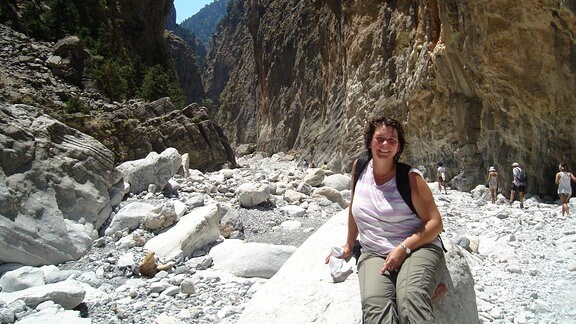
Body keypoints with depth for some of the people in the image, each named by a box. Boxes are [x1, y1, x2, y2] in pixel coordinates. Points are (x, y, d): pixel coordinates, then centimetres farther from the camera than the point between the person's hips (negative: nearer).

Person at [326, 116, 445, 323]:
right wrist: (349, 245, 25)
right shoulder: (359, 168, 8)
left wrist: (404, 248, -15)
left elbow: (435, 223, -3)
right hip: (373, 255, 2)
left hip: (417, 249, -2)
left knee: (410, 297, -36)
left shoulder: (410, 177, -3)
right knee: (374, 303, -31)